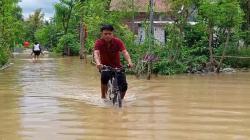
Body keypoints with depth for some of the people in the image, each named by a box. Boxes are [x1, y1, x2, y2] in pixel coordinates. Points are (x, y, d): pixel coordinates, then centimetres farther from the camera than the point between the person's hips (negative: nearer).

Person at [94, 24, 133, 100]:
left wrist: (129, 62, -48)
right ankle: (103, 96, -13)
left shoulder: (118, 41, -16)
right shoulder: (99, 42, -17)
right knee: (104, 76, -34)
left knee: (124, 85, -14)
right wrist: (98, 63, -54)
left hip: (117, 66, 1)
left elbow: (125, 52, -29)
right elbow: (96, 53, -32)